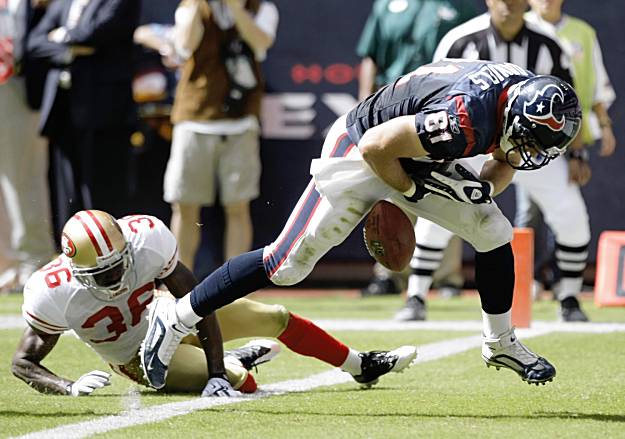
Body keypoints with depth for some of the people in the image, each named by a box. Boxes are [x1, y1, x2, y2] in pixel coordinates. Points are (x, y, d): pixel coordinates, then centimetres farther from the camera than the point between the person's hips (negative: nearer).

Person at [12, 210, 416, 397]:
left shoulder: (146, 238, -32)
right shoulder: (54, 293, -35)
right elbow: (24, 362, -24)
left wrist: (215, 373, -31)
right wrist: (68, 388, -44)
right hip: (138, 355, -3)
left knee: (275, 318, 2)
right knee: (240, 383, -24)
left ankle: (363, 367, 31)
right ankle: (238, 362, 18)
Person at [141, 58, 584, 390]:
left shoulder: (528, 95, -12)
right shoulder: (464, 122, -38)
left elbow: (506, 159, 8)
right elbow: (377, 146, -30)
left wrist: (486, 187, -12)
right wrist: (410, 188, -16)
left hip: (415, 157, 8)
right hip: (360, 153, -8)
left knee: (495, 235, 1)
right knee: (288, 263, -9)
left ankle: (501, 343, 21)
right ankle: (175, 320, 2)